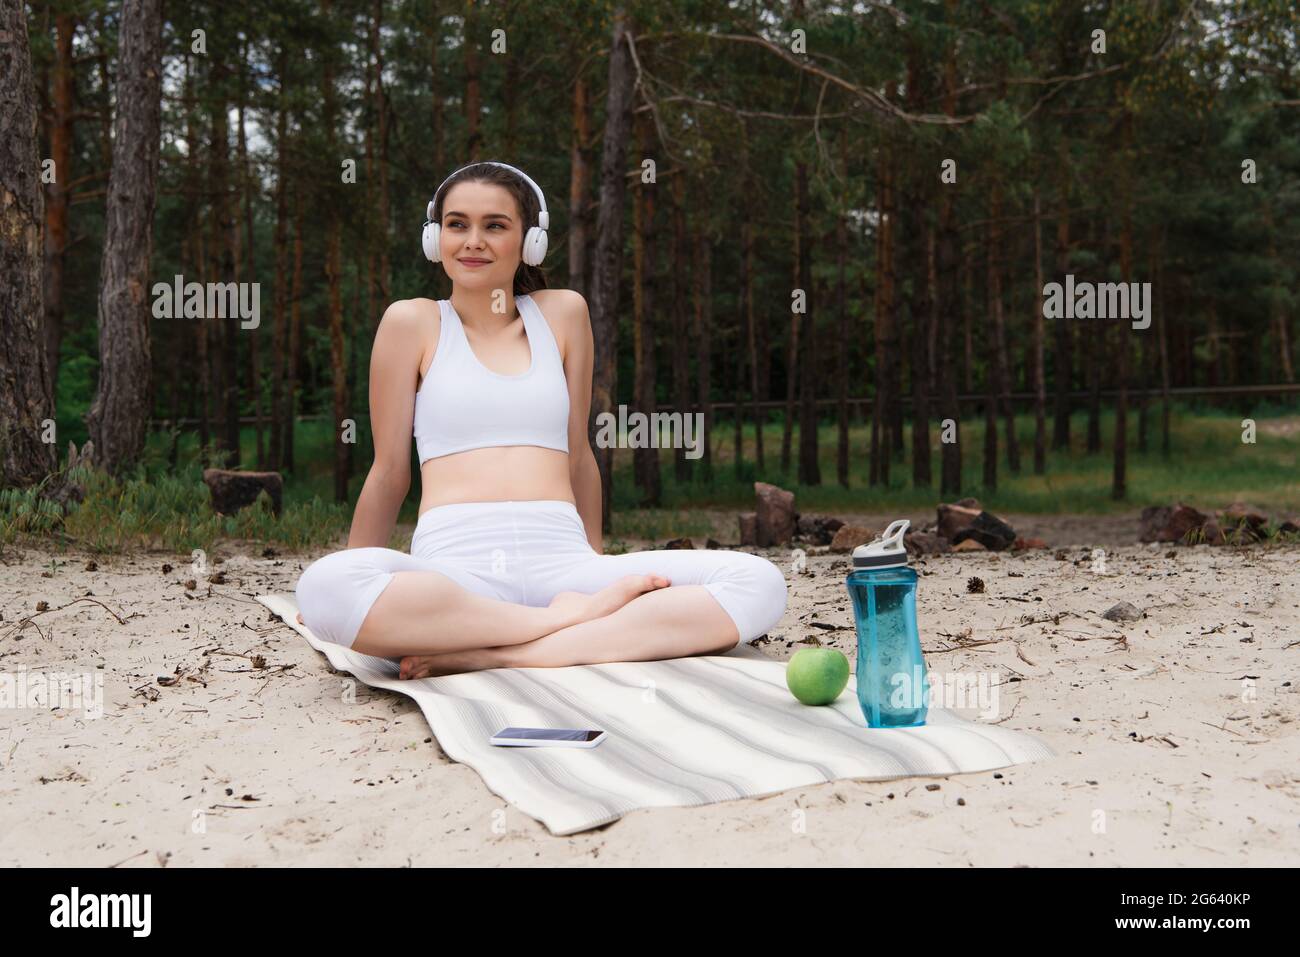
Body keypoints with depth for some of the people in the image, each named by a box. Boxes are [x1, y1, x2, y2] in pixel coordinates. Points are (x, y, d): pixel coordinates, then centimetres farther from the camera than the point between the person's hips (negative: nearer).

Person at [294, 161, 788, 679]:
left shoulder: (563, 312, 16)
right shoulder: (413, 322, 10)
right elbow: (389, 471, 13)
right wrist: (354, 598, 15)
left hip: (561, 562, 3)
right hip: (453, 566, -2)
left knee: (758, 582, -20)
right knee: (324, 586, -36)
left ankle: (500, 657, -29)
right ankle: (566, 619, -24)